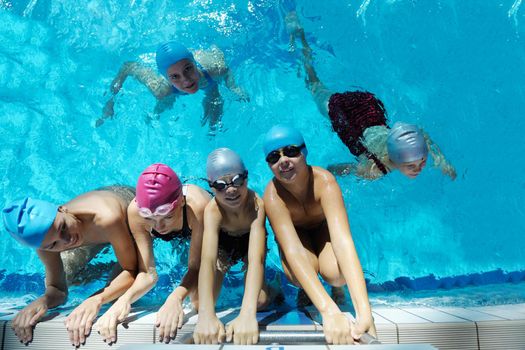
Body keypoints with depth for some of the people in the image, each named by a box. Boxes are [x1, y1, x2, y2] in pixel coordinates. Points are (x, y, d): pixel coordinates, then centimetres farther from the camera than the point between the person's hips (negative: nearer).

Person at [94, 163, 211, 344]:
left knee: (200, 303, -9)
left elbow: (196, 268, -39)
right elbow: (148, 274, -31)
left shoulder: (196, 205, -47)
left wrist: (176, 298, -59)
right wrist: (125, 299, -52)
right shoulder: (135, 210, -36)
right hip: (177, 235, 3)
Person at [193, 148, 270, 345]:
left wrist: (247, 314, -63)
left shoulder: (256, 204, -40)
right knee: (199, 303, -13)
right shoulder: (212, 210, -37)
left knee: (261, 301, -18)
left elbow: (256, 258, -50)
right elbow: (207, 260, -50)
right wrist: (206, 316, -64)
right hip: (223, 242, 1)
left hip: (249, 239, 0)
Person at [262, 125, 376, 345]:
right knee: (298, 276, -32)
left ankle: (336, 289, 10)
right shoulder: (273, 195, -36)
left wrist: (364, 311, -61)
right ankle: (305, 292, 8)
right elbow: (292, 250, -48)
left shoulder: (324, 182, -38)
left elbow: (343, 240, -49)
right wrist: (329, 312, -61)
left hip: (324, 226, 0)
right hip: (295, 231, 0)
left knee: (335, 274, -30)